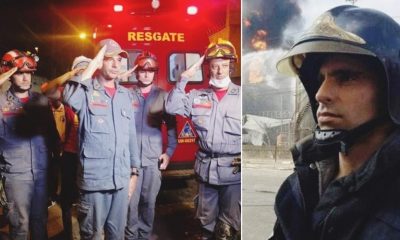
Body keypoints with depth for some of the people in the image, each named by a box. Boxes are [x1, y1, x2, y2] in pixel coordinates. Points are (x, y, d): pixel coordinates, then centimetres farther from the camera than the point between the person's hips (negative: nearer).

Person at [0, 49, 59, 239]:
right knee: (20, 223, 3)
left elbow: (51, 132, 14)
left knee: (40, 220, 15)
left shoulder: (41, 100, 9)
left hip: (42, 171, 3)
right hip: (15, 173, -3)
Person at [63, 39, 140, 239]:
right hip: (94, 179, -5)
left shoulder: (125, 95, 11)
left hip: (121, 178, 5)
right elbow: (69, 98, -31)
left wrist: (134, 171, 14)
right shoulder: (87, 92, -5)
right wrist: (92, 65, -22)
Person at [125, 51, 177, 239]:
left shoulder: (163, 96, 5)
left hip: (153, 159, 1)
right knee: (131, 201, 1)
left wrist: (169, 151, 2)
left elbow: (171, 125, 7)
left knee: (149, 201, 9)